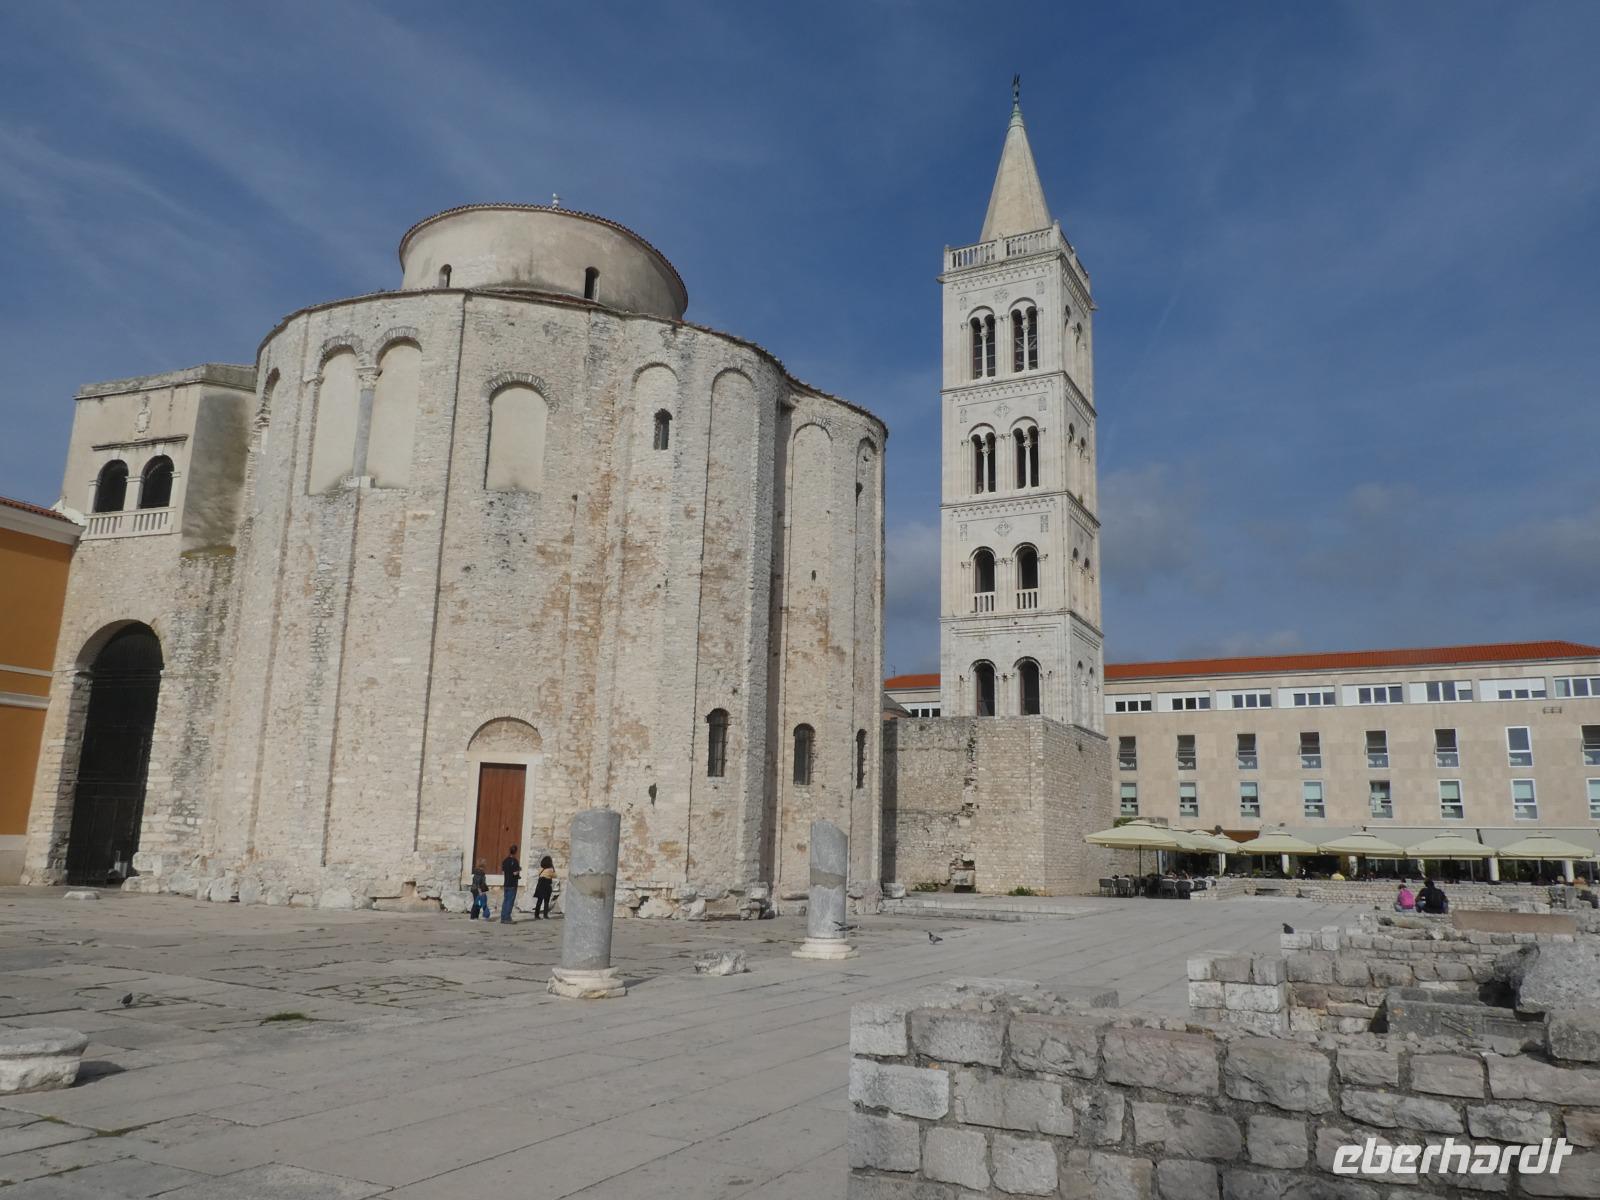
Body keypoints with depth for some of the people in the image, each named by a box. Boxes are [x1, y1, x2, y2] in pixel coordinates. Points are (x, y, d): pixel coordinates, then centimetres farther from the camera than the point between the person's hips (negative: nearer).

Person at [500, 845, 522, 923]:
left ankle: (503, 918, 12)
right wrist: (519, 870, 2)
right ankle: (507, 918, -6)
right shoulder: (514, 861, -13)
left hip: (506, 884, 7)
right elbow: (515, 873, -19)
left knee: (505, 901, 12)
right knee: (510, 901, -3)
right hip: (512, 884, -7)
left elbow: (502, 872, 14)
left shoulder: (505, 860, 9)